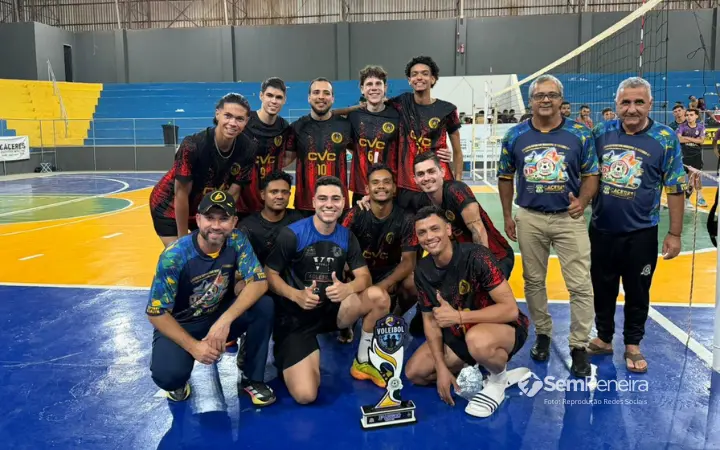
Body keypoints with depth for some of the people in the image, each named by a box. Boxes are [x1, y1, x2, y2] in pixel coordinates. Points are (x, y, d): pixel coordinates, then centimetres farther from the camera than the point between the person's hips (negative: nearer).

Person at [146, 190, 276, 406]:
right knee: (167, 375, -32)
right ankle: (179, 381, 9)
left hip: (221, 315, 3)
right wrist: (193, 346, -26)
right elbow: (156, 313, -19)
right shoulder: (174, 256, -24)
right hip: (179, 324, -3)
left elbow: (259, 282, -21)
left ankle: (252, 377, -4)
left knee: (264, 306, -24)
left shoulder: (237, 242, -16)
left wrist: (225, 320, -33)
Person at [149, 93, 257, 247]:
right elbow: (181, 194, -24)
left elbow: (233, 193, -12)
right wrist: (183, 239, -16)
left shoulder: (247, 149, -20)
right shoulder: (192, 146, -32)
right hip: (170, 207, -4)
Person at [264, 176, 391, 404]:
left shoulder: (347, 236, 1)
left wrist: (347, 288, -25)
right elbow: (270, 274, -9)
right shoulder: (292, 234, -14)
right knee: (305, 395, -20)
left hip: (333, 308, 5)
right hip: (296, 315, -4)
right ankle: (285, 358, 16)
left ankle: (362, 362, 2)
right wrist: (296, 295, -26)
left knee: (379, 297, -22)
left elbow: (364, 277, -1)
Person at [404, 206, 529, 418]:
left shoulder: (476, 256, -27)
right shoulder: (423, 271, -8)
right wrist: (441, 367, -10)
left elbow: (510, 309, -29)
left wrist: (459, 316, -34)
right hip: (458, 333, 6)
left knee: (477, 340, -40)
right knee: (415, 372, -1)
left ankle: (499, 379, -6)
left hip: (506, 328, -6)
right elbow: (430, 320, 0)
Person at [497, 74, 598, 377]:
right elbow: (505, 177, 8)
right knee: (534, 281, 13)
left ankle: (579, 346, 10)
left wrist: (583, 201, -17)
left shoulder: (580, 134, -2)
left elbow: (591, 175, 2)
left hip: (569, 218, -1)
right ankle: (542, 334, 31)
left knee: (580, 285, -3)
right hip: (529, 218, 2)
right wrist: (507, 216, 4)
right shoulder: (515, 136, 1)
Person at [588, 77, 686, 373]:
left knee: (637, 292, 12)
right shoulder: (601, 133, -2)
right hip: (602, 230, 2)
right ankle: (604, 338, 34)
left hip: (641, 233, -2)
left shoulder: (666, 139, -8)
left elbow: (675, 189, -6)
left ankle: (632, 345, 30)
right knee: (602, 288, 16)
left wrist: (674, 233, -6)